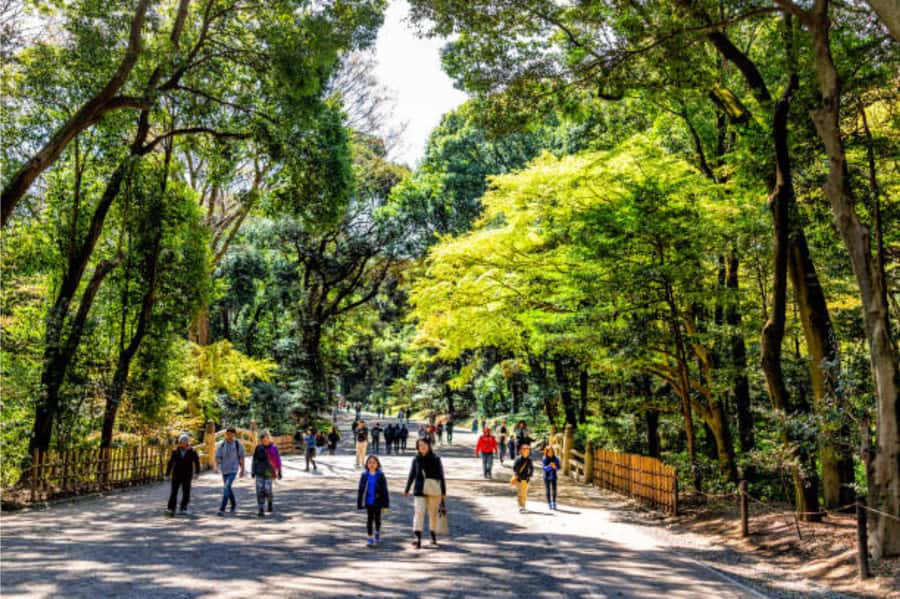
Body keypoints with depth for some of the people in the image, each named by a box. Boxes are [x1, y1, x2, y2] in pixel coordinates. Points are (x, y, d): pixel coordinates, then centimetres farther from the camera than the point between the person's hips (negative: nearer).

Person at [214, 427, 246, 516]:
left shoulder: (238, 444, -6)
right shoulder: (221, 445, -2)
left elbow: (241, 458, 1)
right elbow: (218, 457, 0)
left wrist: (242, 470, 2)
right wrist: (216, 466, -18)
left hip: (233, 470, -3)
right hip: (224, 470, 4)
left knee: (226, 488, -17)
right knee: (228, 489, 16)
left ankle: (222, 509, -16)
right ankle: (234, 504, 38)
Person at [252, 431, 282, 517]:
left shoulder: (273, 448, -3)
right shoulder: (258, 448, 4)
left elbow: (278, 461, 1)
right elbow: (254, 460, 11)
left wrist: (279, 472, 2)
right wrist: (253, 471, 7)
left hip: (269, 472, -2)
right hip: (259, 472, 2)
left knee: (267, 490, -7)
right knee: (260, 491, -5)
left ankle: (270, 501, 26)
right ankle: (261, 510, 0)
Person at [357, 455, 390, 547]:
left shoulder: (380, 475, -6)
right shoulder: (364, 475, -2)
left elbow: (384, 490, -5)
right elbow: (361, 490, 2)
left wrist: (385, 504, -6)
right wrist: (360, 503, 0)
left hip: (378, 502, -1)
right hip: (368, 502, 1)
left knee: (377, 518, 12)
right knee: (369, 519, 2)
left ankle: (377, 532, 38)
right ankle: (370, 538, 9)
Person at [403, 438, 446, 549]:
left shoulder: (436, 459, -2)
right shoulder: (416, 460, 3)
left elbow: (441, 476, 1)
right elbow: (411, 475, 13)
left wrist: (444, 492, 0)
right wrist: (406, 490, 16)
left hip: (434, 490, -1)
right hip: (420, 490, 1)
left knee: (433, 513, 10)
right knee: (419, 512, -12)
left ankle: (433, 536, 27)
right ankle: (418, 538, -17)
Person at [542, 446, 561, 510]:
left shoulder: (556, 459, -3)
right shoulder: (544, 459, -7)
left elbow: (559, 468, -3)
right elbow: (544, 468, -16)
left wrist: (555, 467, -24)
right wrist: (549, 466, -35)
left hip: (553, 477, 1)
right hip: (546, 477, -1)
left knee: (554, 490, -7)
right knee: (548, 490, 0)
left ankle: (554, 503, 7)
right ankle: (549, 504, 9)